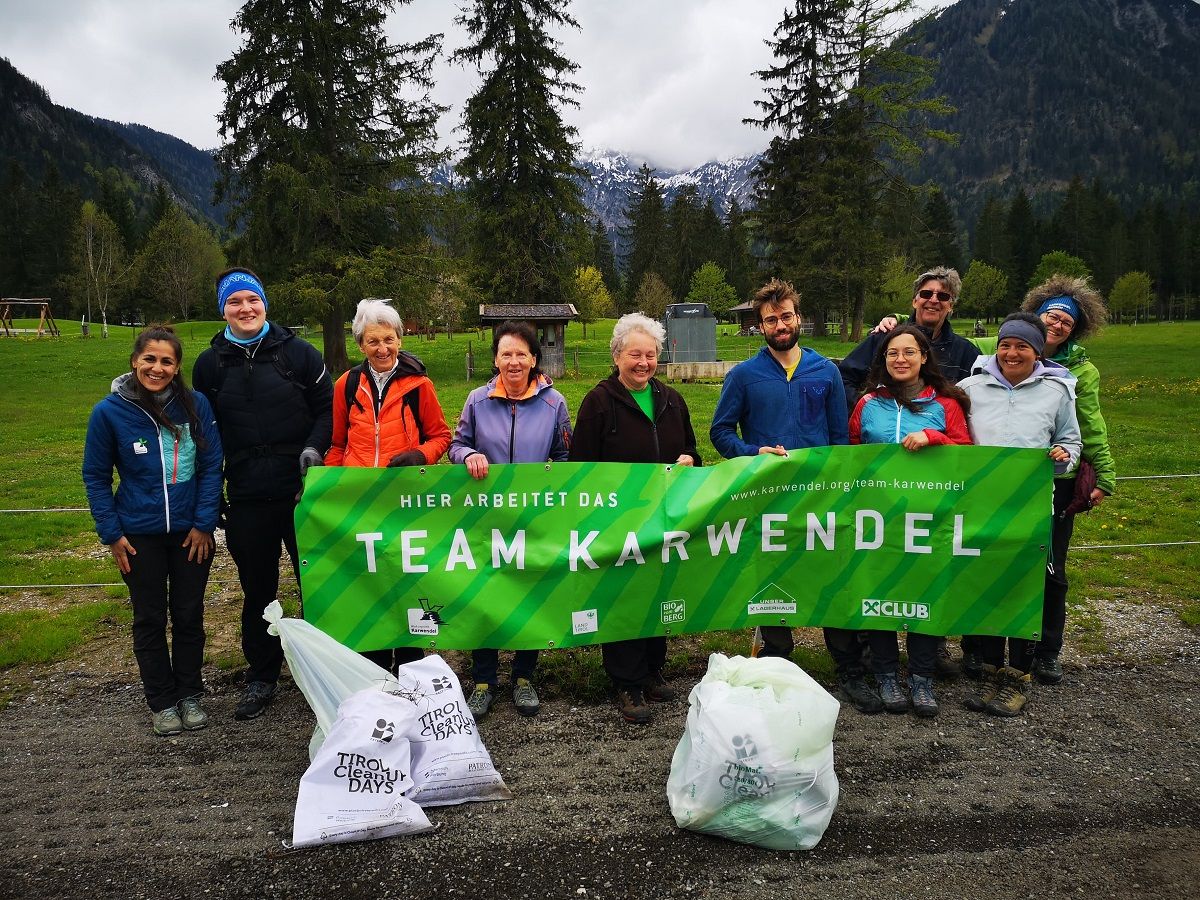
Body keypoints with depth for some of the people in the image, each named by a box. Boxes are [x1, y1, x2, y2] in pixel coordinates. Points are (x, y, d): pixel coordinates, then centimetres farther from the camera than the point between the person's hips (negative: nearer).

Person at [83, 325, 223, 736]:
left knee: (189, 615, 12)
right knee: (150, 620, 11)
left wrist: (204, 523, -7)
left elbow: (211, 466, -3)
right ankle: (162, 701, 26)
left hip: (191, 532, 1)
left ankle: (190, 694, 29)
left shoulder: (196, 404, -8)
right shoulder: (109, 411, -9)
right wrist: (111, 533, -4)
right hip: (139, 535, 0)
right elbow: (96, 477, 0)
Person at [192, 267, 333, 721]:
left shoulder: (298, 353, -1)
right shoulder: (210, 363, 7)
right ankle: (260, 678, 28)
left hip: (302, 491, -2)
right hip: (246, 499, 2)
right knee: (257, 590, 13)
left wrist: (314, 448, -16)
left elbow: (327, 408, 3)